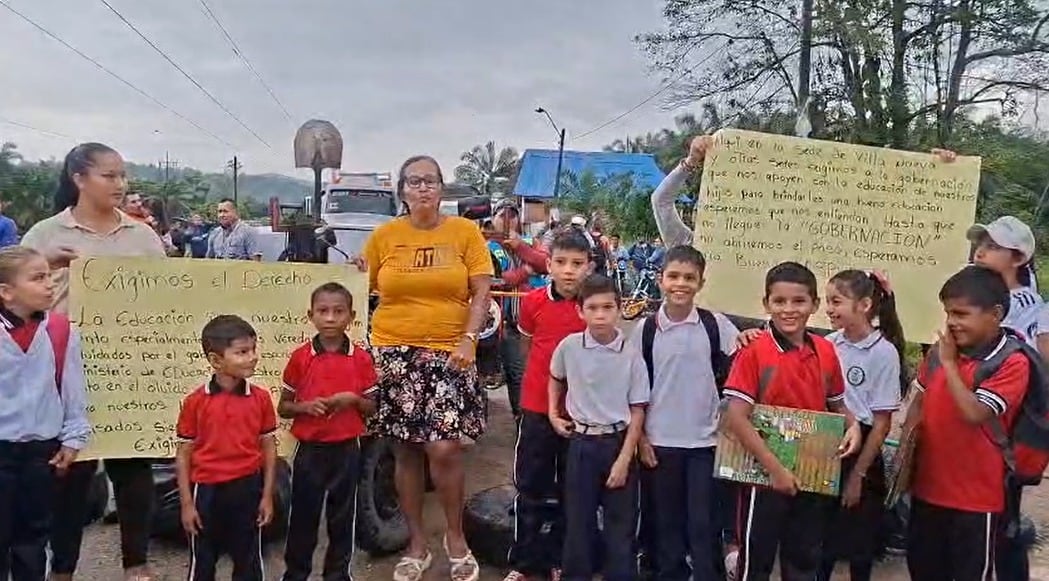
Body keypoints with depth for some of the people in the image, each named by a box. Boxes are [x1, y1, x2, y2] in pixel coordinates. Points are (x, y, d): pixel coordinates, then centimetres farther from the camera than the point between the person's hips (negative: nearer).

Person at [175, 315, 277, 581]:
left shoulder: (261, 398, -5)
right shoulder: (195, 401, -9)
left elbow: (269, 448, 1)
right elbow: (183, 454, -3)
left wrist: (267, 496, 0)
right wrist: (186, 503, -4)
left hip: (247, 488, 1)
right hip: (207, 490, -1)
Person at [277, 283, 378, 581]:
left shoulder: (361, 359, -3)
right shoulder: (300, 357, -4)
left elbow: (372, 408, 6)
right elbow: (283, 407, 3)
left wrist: (353, 400, -15)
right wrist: (305, 406, -17)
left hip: (347, 448, 1)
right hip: (309, 449, 0)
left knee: (343, 516, 11)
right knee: (303, 515, 8)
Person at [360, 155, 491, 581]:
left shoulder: (465, 231, 1)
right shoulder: (384, 235, 4)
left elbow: (481, 292, -1)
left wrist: (469, 339, -12)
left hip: (448, 352, -2)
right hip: (394, 352, 2)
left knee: (444, 449, -10)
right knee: (406, 451, 7)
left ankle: (456, 537, 14)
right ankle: (417, 544, 22)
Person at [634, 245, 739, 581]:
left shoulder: (717, 325, -4)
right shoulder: (646, 329, -2)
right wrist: (640, 436, 0)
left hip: (704, 440, -1)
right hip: (659, 440, 1)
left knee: (703, 522, 5)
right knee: (665, 520, 12)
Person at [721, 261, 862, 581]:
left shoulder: (826, 351, 1)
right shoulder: (754, 351, -15)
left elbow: (837, 404, 16)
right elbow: (735, 418, -19)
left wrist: (852, 426, -5)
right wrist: (774, 467, -22)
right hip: (766, 476, -5)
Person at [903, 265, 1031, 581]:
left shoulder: (1013, 364, -17)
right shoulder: (939, 350, 1)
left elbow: (974, 413, -28)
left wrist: (949, 363, -21)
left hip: (975, 497, -6)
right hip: (927, 487, 6)